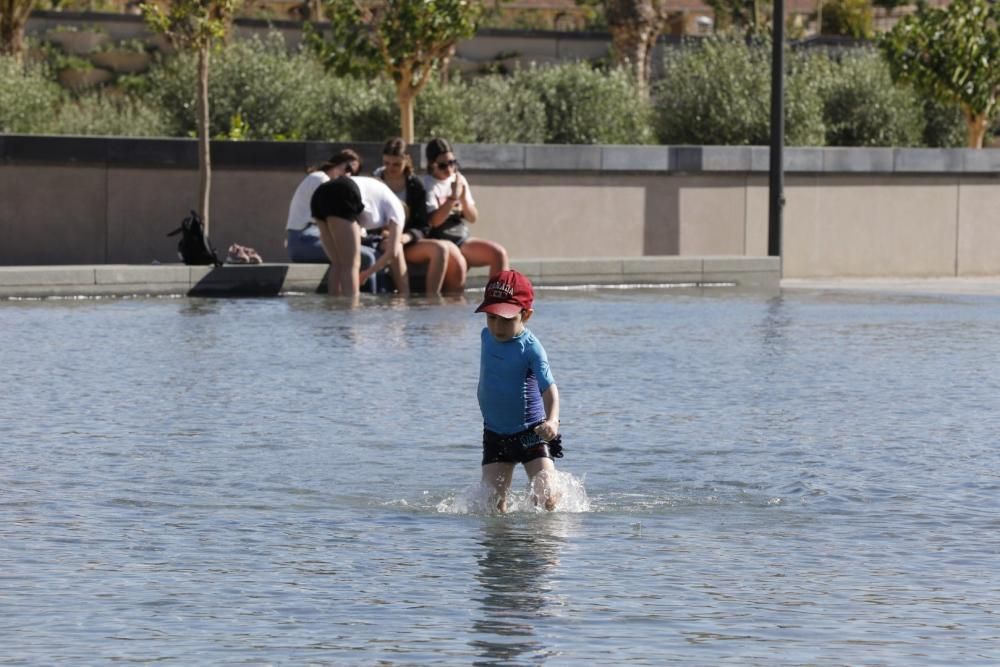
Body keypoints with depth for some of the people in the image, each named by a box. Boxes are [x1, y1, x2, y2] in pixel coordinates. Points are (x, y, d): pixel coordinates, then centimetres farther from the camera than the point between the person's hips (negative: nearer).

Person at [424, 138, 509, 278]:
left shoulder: (459, 180, 10)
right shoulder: (428, 186, -6)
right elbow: (434, 221, -18)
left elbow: (473, 218, 9)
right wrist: (453, 197, -22)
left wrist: (463, 198, -9)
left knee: (499, 253, -13)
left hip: (462, 239, 6)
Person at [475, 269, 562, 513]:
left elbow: (549, 387, -32)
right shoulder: (487, 337, 1)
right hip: (495, 435, 5)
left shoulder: (530, 348, -20)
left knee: (545, 498, -13)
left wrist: (552, 420, -48)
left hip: (531, 434, -5)